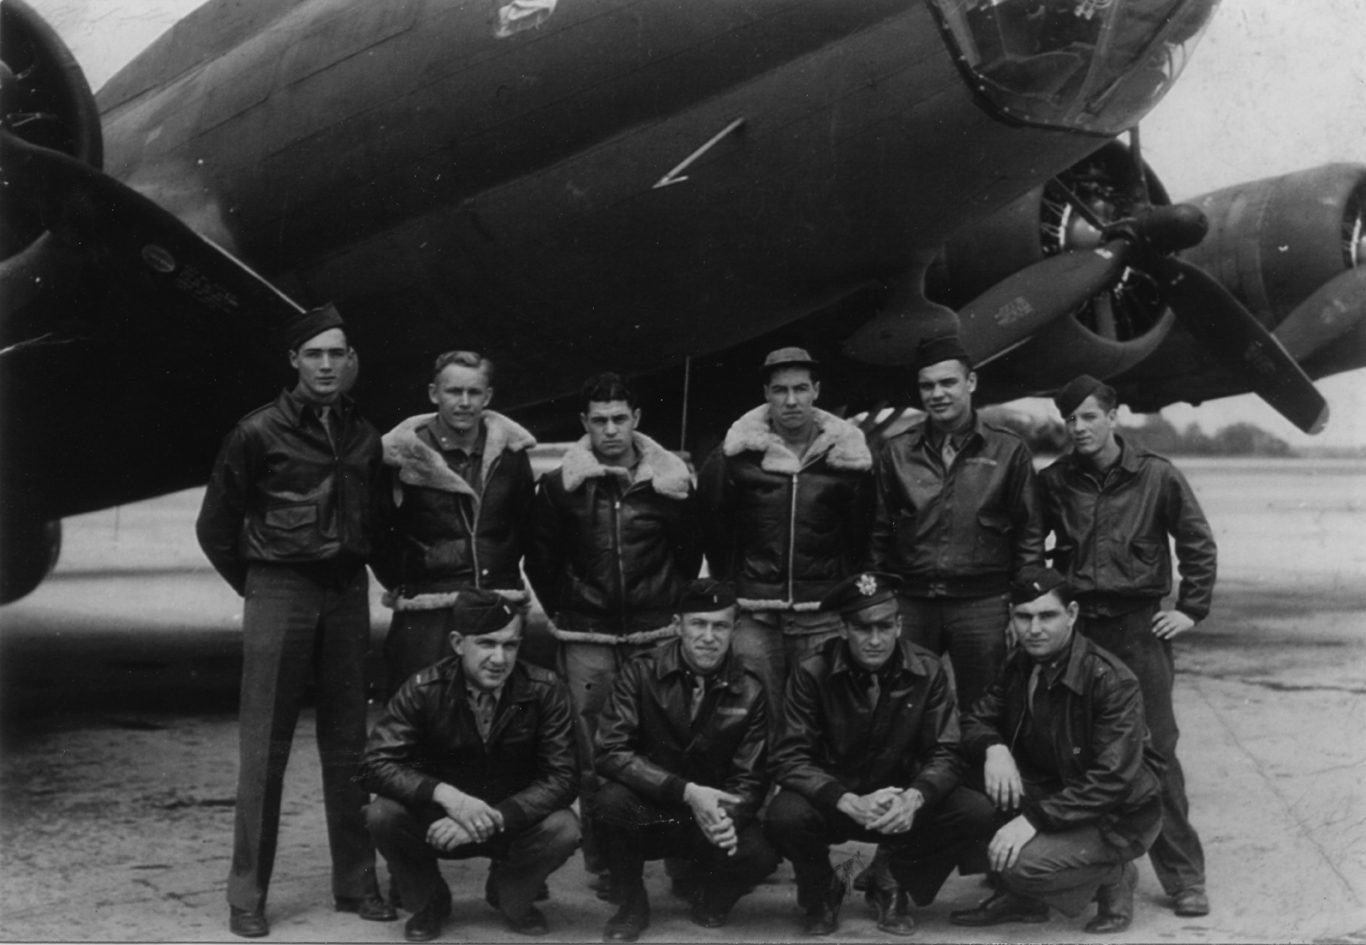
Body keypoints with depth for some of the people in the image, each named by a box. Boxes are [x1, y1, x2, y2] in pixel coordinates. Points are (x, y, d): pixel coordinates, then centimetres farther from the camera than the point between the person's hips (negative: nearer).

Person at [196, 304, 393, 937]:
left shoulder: (364, 437, 9)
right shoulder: (260, 432, -3)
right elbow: (215, 527, 3)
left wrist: (355, 573, 8)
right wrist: (257, 588, 6)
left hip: (347, 593, 4)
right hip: (279, 593, -4)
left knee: (347, 742, 8)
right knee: (264, 745, -3)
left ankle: (355, 883, 16)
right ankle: (246, 894, 4)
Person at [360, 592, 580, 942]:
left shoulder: (544, 690, -15)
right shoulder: (424, 690, -15)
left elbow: (562, 778, -18)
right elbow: (375, 763, -21)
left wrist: (494, 818, -33)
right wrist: (443, 794, -39)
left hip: (515, 821, 0)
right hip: (438, 822, 0)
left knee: (563, 829, -30)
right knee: (382, 814, -29)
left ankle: (511, 898, 6)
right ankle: (429, 902, 4)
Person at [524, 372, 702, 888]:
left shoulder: (670, 480, 3)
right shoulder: (561, 484, 1)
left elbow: (691, 554, 13)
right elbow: (540, 560, 11)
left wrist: (669, 606, 8)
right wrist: (566, 613, 9)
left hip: (656, 637, 0)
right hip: (587, 642, 0)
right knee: (595, 760, -1)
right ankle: (603, 863, 8)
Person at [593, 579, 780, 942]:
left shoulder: (750, 690, -5)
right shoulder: (641, 673, -10)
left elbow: (749, 778, -5)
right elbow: (611, 752, -19)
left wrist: (728, 815, -29)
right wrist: (686, 791, -30)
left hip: (712, 816, 1)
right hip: (648, 812, -1)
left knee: (760, 855, -28)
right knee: (613, 799, -34)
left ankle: (703, 888, 11)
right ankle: (632, 903, -4)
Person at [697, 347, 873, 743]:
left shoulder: (846, 455, 1)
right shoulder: (737, 454, -1)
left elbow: (862, 535, 8)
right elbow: (712, 529, 8)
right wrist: (728, 588, 10)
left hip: (824, 617, 1)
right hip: (755, 617, 0)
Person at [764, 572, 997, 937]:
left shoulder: (927, 672, -7)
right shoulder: (812, 674, -13)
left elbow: (945, 753, -7)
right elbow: (790, 758, -17)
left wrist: (914, 798, -30)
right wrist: (851, 803, -34)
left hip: (901, 805, 2)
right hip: (832, 802, -2)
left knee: (976, 813, -23)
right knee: (784, 817, -34)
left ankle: (893, 888, 5)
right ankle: (821, 892, 3)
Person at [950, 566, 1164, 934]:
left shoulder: (1112, 682, -24)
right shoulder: (1021, 666, -1)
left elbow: (1114, 780, -28)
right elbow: (976, 720, 4)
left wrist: (1034, 818, -34)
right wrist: (992, 748, -23)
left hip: (1120, 817, -7)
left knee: (1024, 864, -30)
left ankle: (1113, 878, 1)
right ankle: (1020, 897, 4)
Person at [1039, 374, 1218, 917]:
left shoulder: (1156, 477, -2)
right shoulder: (1055, 482, 4)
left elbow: (1198, 545, 6)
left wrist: (1191, 609, 2)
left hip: (1140, 627, -2)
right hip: (1074, 626, 3)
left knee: (1155, 749, -3)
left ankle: (1183, 877, 4)